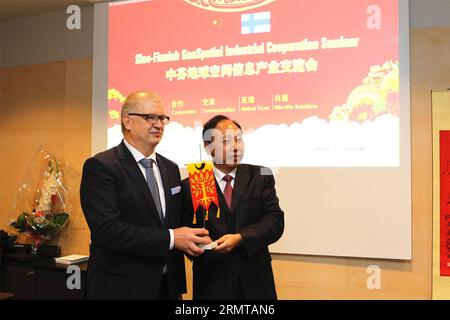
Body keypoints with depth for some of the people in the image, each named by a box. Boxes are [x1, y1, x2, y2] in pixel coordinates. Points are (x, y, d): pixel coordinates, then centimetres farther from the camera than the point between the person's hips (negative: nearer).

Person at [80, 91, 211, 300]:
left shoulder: (170, 168, 10)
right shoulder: (101, 166, -12)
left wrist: (191, 239, -4)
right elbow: (107, 230, -21)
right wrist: (170, 238, -21)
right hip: (121, 287, -6)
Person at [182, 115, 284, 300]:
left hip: (255, 280, 2)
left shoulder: (260, 177, 1)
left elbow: (275, 220, -7)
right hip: (212, 283, -1)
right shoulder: (191, 186, -2)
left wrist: (240, 238, -22)